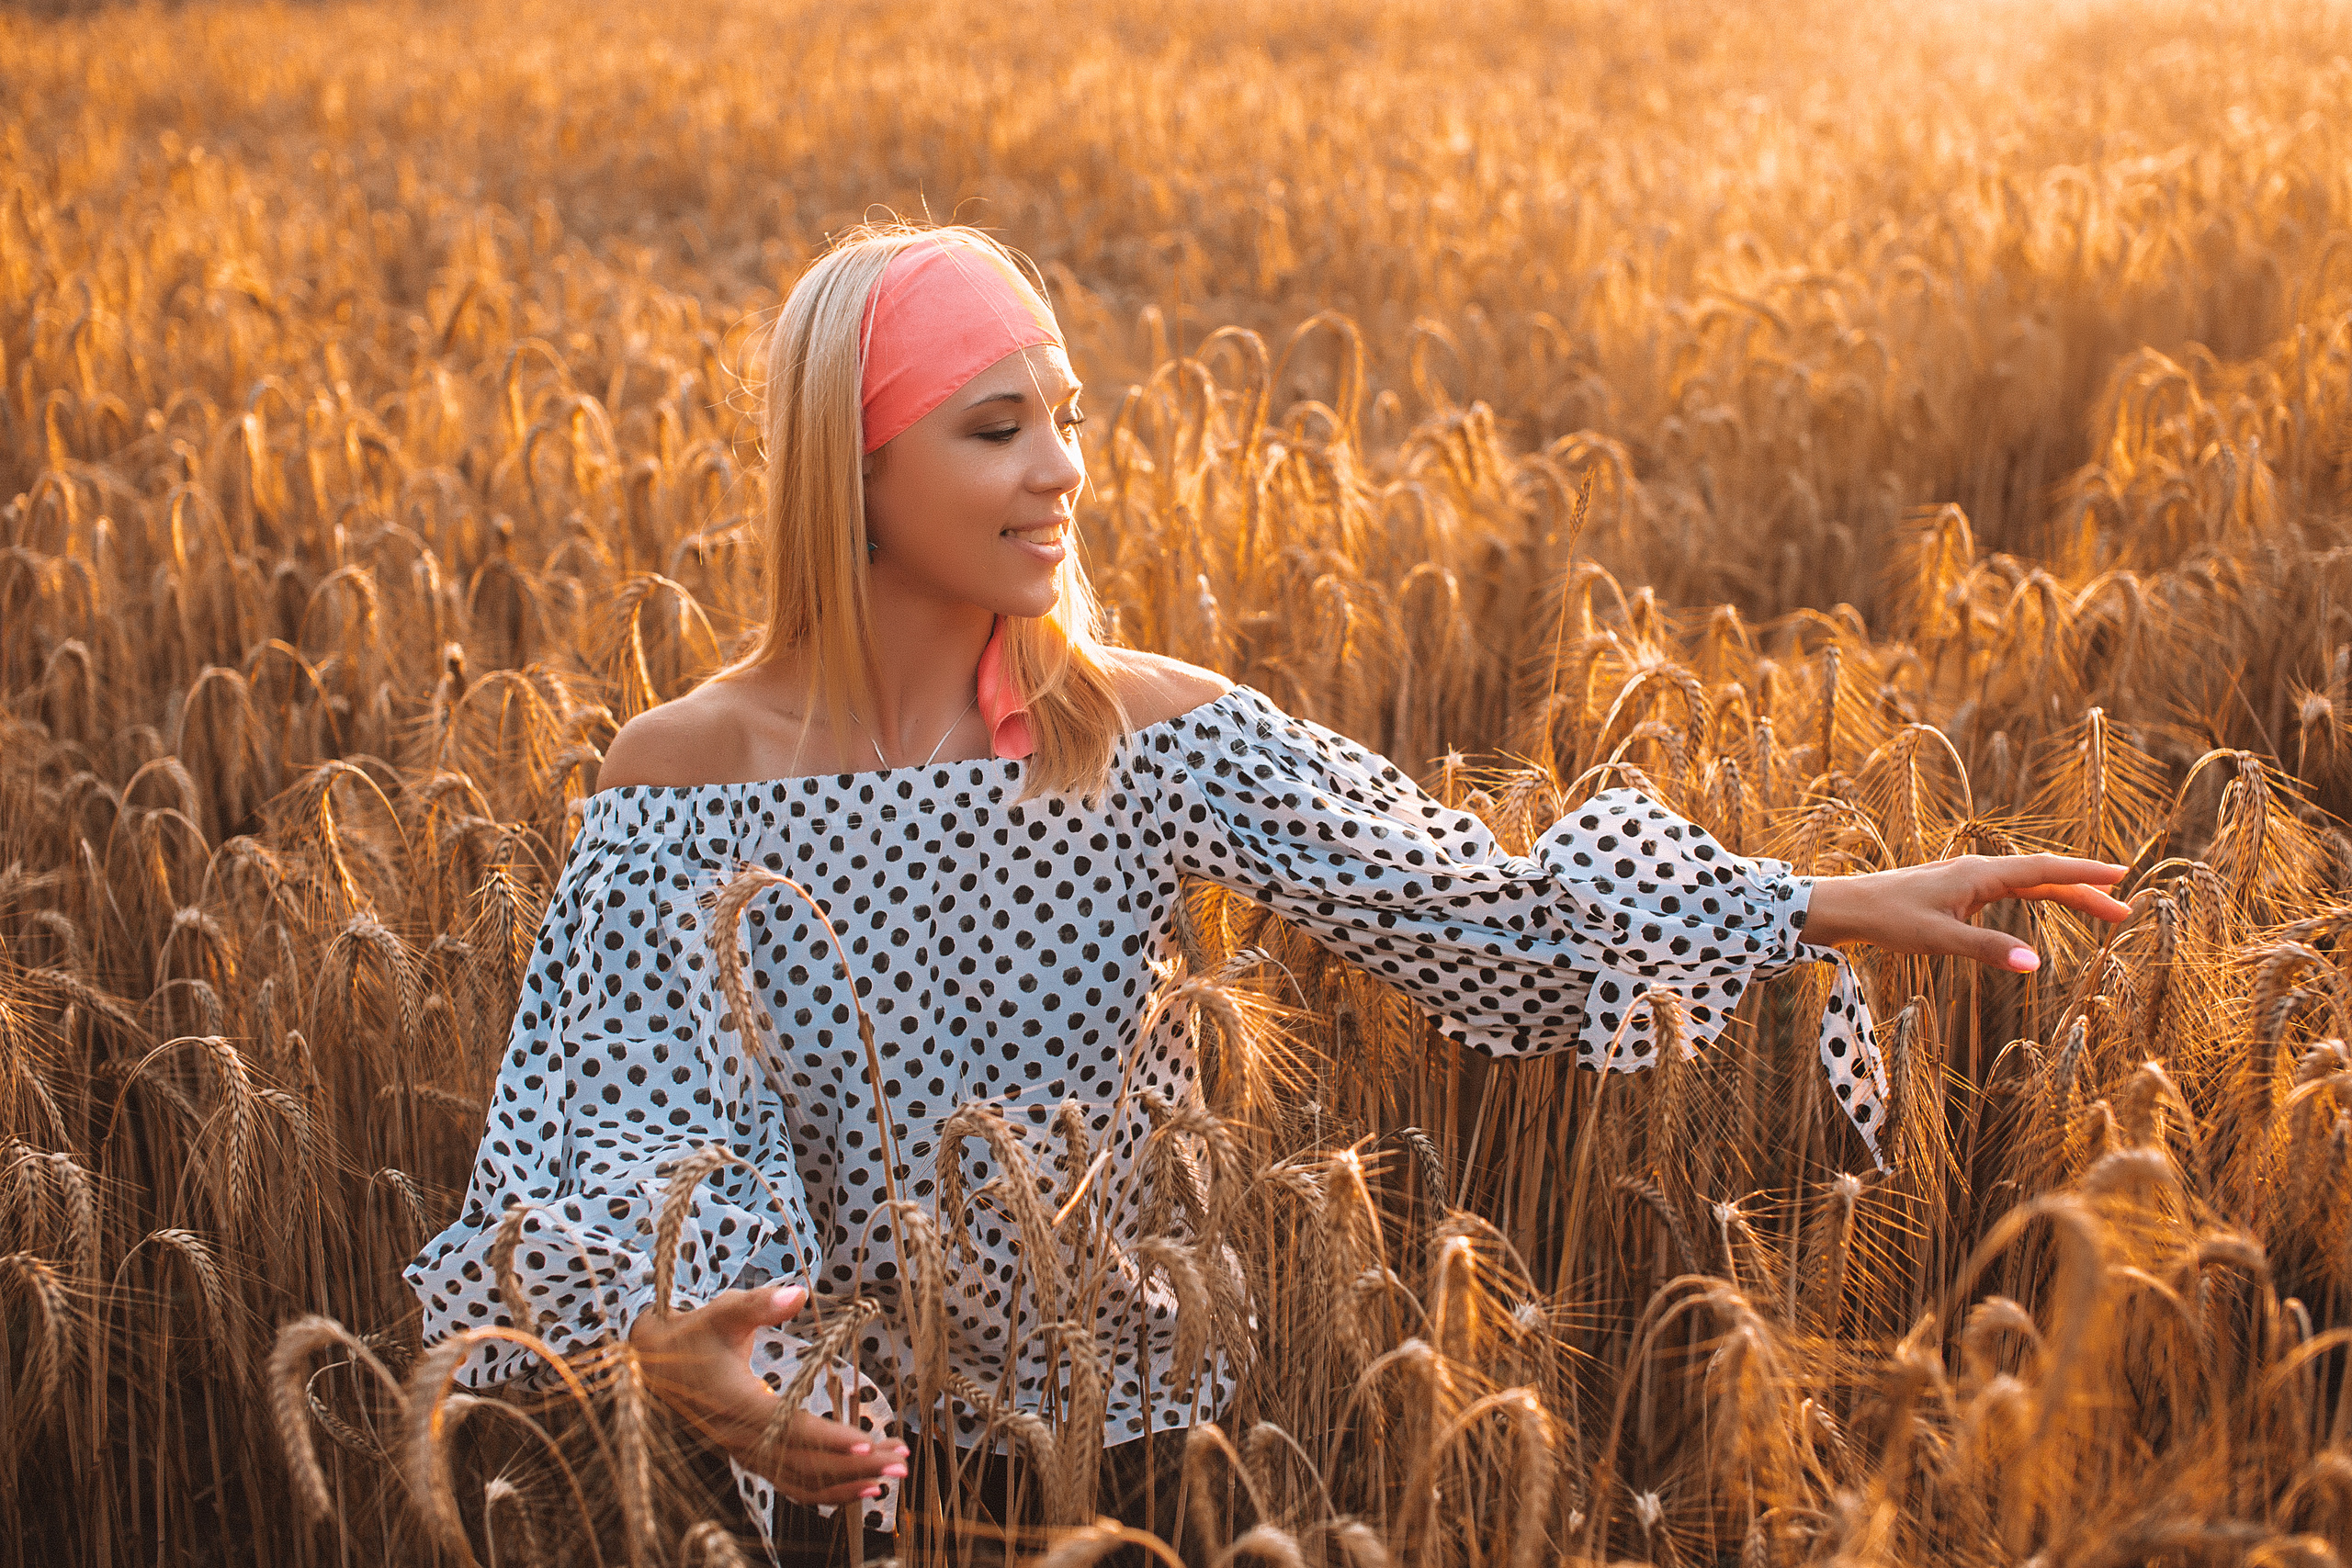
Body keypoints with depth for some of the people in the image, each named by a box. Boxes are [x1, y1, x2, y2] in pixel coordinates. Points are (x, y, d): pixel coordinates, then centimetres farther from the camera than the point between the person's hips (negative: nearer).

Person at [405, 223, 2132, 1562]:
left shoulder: (1152, 733, -8)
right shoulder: (681, 772, -11)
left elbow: (1457, 896, -12)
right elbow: (648, 1120, -16)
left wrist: (1828, 906, -19)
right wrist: (678, 1327, -38)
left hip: (1132, 1418, 1)